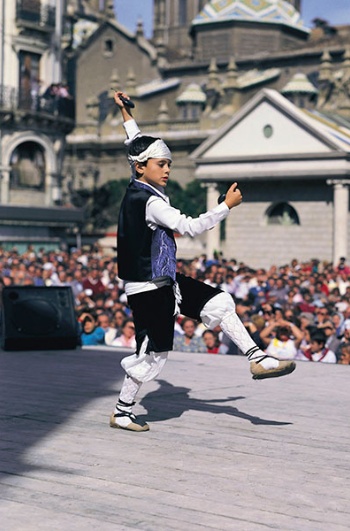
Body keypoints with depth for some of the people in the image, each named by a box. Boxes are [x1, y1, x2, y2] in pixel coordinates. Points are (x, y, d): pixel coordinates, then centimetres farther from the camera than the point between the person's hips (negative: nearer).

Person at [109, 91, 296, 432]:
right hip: (149, 289, -10)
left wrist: (126, 113, 31)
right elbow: (190, 227, -25)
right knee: (152, 354, -1)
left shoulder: (137, 188, 5)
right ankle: (121, 413, 13)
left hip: (165, 282, 10)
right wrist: (227, 205, -19)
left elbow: (138, 146, 22)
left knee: (218, 303, 7)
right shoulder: (149, 201, -21)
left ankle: (256, 359, 8)